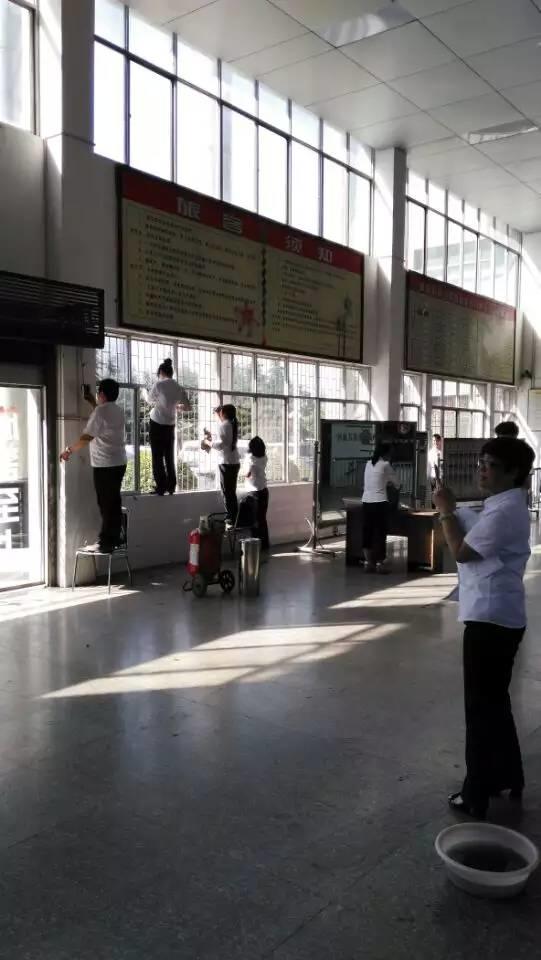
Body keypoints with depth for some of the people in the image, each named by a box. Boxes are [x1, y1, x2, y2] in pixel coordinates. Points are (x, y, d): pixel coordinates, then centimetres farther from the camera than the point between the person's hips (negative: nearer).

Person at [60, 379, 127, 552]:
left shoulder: (100, 411, -14)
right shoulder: (118, 411, 12)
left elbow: (86, 437, -15)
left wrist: (69, 450, -4)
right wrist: (91, 402, 36)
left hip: (104, 465, -8)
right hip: (119, 463, 8)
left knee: (106, 504, -5)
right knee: (114, 502, 11)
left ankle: (105, 543, -2)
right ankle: (114, 539, 16)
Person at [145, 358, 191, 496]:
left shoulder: (159, 384, -11)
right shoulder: (180, 388, 1)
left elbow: (149, 400, 6)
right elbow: (188, 407, 6)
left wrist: (144, 392, 28)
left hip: (157, 424, -4)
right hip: (170, 425, 5)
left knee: (157, 457, 0)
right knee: (169, 457, 12)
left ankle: (161, 488, -1)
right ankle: (171, 487, 15)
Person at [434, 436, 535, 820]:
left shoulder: (505, 511, -19)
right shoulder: (505, 506, 15)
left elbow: (462, 552, -19)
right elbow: (474, 547, 17)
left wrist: (447, 511, -10)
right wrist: (452, 513, 6)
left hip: (491, 618, -11)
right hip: (497, 616, 11)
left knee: (482, 704, -1)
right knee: (494, 700, 21)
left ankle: (479, 792, 10)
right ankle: (507, 776, 35)